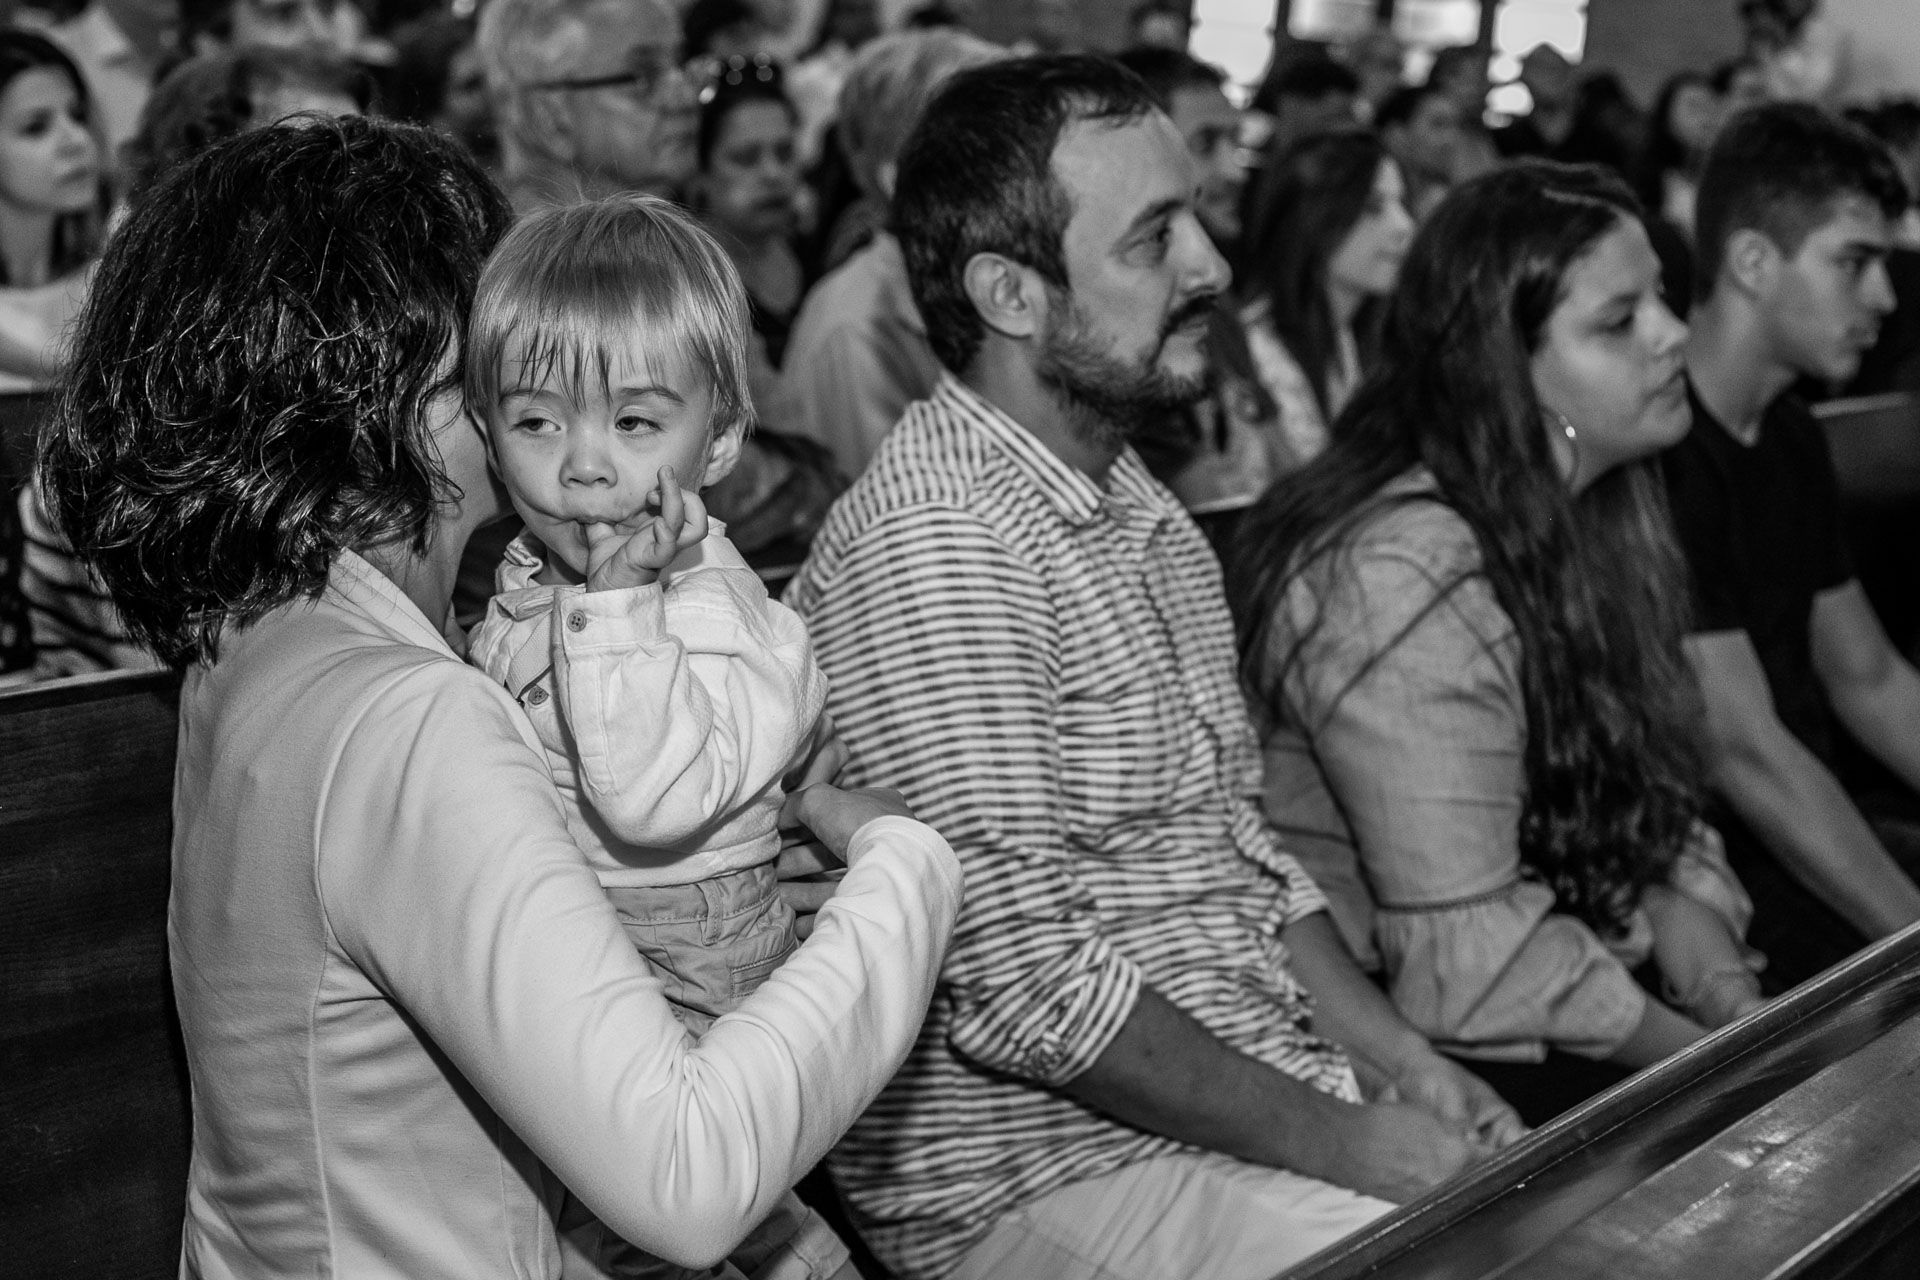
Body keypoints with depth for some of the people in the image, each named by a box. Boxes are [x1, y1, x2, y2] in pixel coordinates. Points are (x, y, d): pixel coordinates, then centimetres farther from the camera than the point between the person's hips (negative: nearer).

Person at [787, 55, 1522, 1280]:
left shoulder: (1135, 504, 12)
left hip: (1277, 1084, 8)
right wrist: (1342, 1146, -17)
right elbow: (1018, 980, -23)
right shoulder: (935, 547, -19)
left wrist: (1408, 1064, 3)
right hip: (1045, 1170, -8)